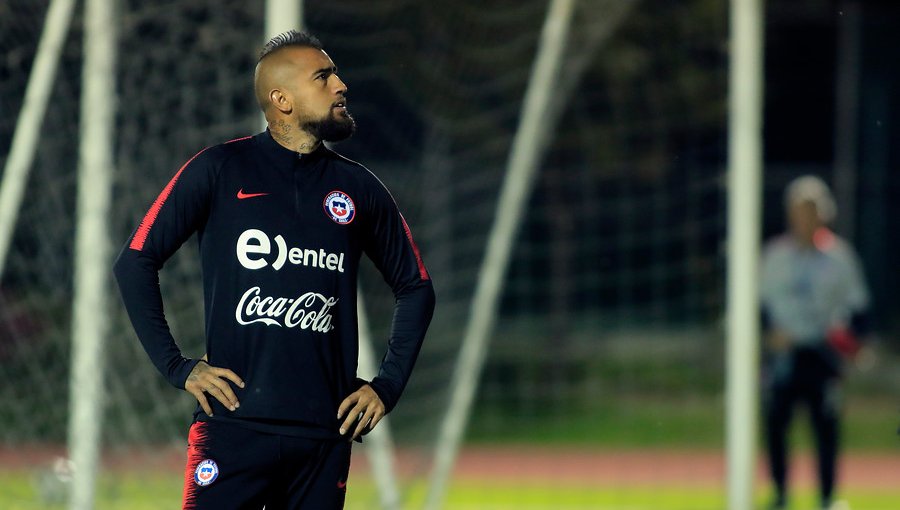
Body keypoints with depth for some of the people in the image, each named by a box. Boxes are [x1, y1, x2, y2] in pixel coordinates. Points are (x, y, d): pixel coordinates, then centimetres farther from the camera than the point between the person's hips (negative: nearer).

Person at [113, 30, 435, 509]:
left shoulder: (358, 188, 11)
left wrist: (387, 386, 12)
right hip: (234, 428, -3)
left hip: (325, 434, 3)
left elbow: (415, 288, 22)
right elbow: (136, 262, 4)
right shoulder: (219, 170, 2)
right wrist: (177, 366, -2)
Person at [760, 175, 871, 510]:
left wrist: (852, 333, -9)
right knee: (775, 421, -5)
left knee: (826, 426, -3)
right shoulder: (776, 255, 8)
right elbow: (761, 302, 14)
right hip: (784, 353, 1)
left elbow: (857, 305, 8)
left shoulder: (839, 255, 4)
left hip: (823, 353, -1)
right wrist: (771, 331, -4)